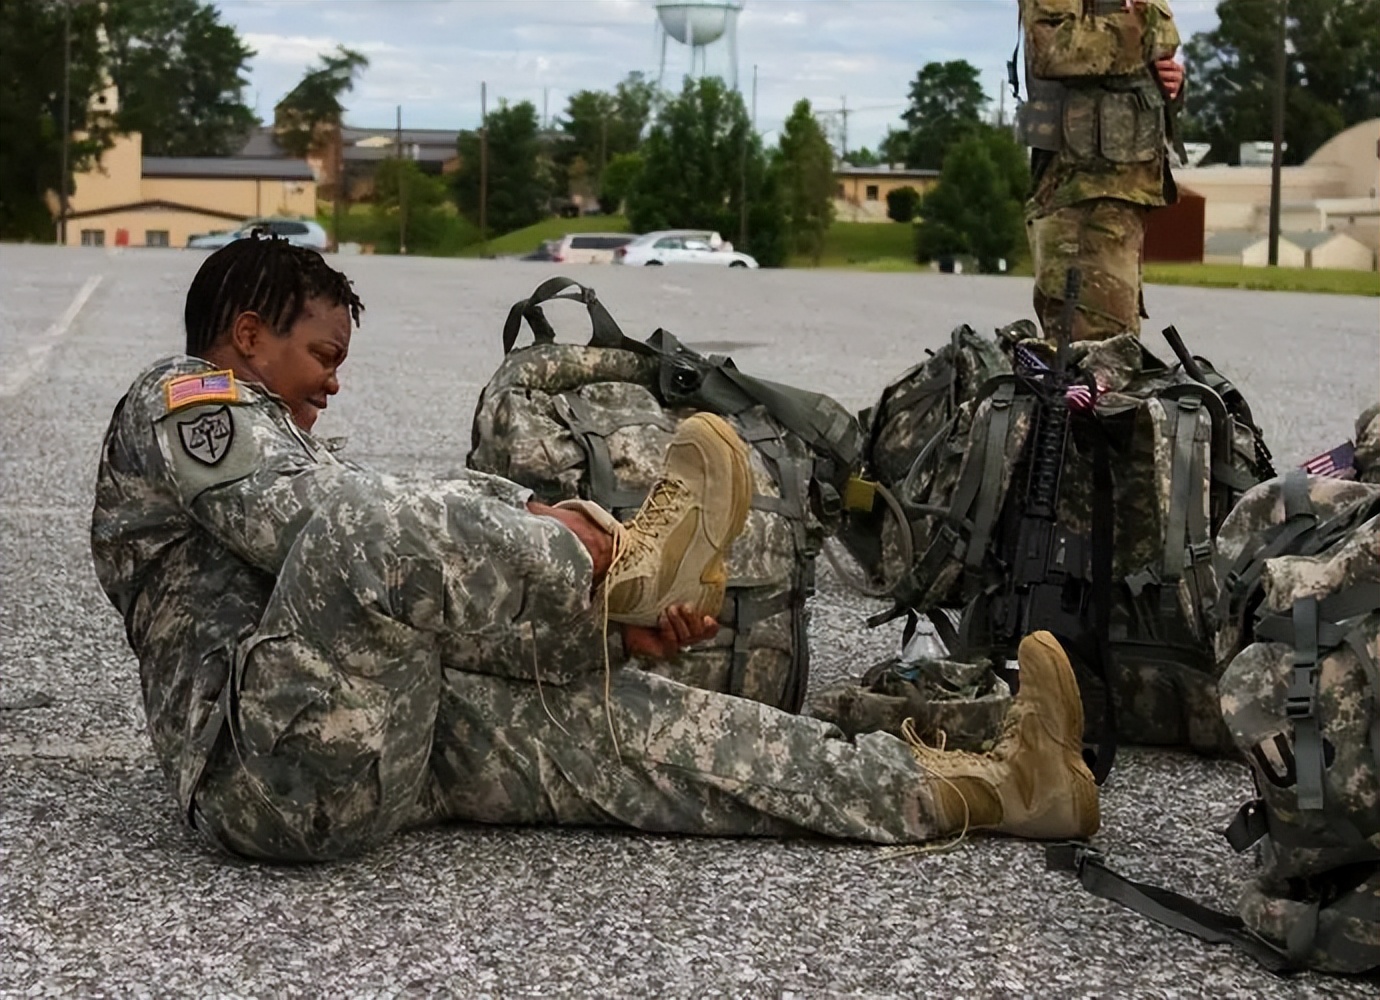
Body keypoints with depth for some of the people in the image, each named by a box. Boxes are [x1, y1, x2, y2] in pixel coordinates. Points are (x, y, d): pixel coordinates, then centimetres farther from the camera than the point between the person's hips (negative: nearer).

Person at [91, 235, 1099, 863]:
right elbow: (321, 518, -15)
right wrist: (542, 537, -7)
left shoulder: (281, 444, 31)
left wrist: (611, 625, 1)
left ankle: (972, 788, -7)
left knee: (608, 712, -4)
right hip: (274, 768, -8)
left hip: (380, 744, 8)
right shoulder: (182, 393, 4)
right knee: (365, 532, -31)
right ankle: (624, 563, -7)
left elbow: (431, 607, 17)